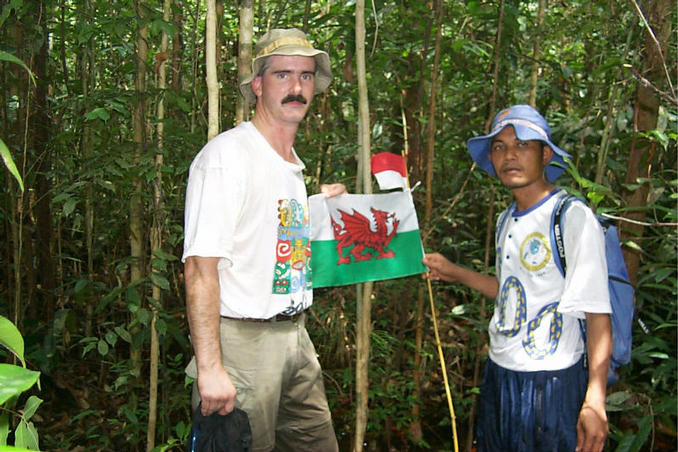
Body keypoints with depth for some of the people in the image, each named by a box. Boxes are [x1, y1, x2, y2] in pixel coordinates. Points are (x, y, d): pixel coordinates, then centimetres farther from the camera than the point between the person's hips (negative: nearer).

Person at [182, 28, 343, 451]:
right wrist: (210, 368, -25)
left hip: (295, 336, 8)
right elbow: (200, 266, -20)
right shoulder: (227, 154, -13)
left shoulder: (294, 166, 14)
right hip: (243, 340, -8)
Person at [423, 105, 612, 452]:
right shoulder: (508, 219, 9)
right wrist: (454, 273, 20)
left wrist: (595, 400, -25)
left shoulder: (574, 217, -15)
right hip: (499, 375, 8)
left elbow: (597, 313, -18)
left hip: (550, 384, -7)